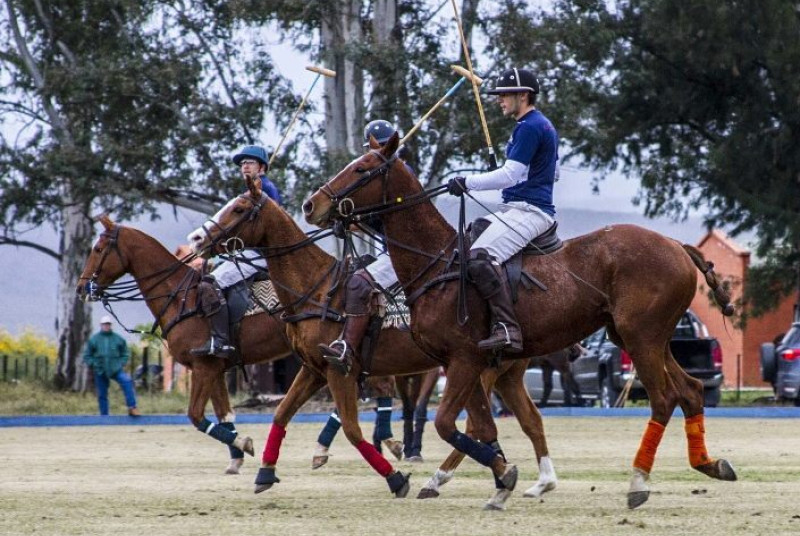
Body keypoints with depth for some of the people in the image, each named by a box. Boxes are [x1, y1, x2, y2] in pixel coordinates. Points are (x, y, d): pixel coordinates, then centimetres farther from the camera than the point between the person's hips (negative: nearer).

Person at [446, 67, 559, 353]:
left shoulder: (529, 128, -13)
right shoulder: (544, 126, 20)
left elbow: (510, 175, -21)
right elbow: (554, 171, 32)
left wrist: (467, 182, -18)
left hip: (526, 210, -12)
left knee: (480, 256, -29)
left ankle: (507, 329, -38)